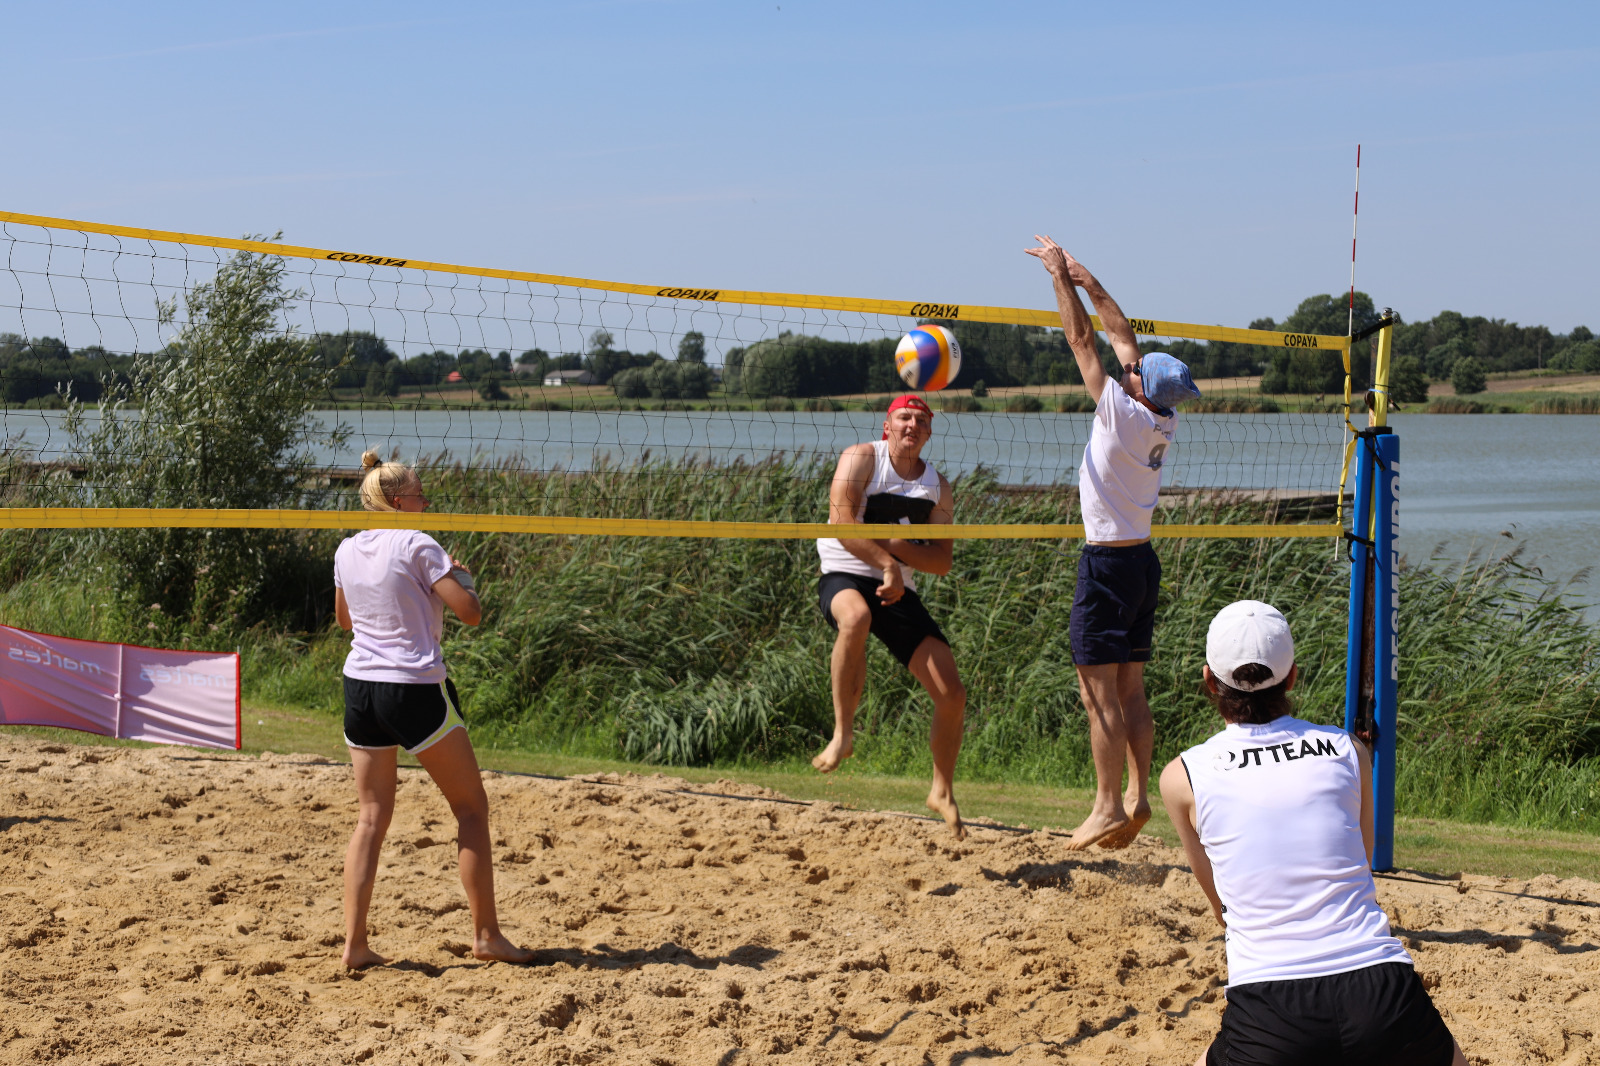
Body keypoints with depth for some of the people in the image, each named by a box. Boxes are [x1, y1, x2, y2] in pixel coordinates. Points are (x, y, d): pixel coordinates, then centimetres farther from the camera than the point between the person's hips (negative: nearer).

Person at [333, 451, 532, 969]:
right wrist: (461, 576, 8)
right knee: (471, 808, 6)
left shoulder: (347, 552, 8)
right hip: (416, 689, -6)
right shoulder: (418, 545, -11)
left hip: (360, 687, 6)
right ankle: (486, 934, 8)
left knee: (372, 816, 10)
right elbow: (471, 613, -11)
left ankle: (354, 942, 4)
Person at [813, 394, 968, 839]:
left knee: (952, 695, -5)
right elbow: (842, 522, -16)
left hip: (899, 590, 5)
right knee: (856, 617, -44)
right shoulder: (862, 458, -2)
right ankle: (843, 733, -32)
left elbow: (942, 561, 5)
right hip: (845, 576, -5)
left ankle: (943, 793, 16)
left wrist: (896, 547, -14)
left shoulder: (937, 486, 11)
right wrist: (888, 563, -24)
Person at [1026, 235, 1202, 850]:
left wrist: (1061, 276, -1)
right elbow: (1122, 336, 14)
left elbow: (1081, 339, -10)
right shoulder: (1163, 422, 4)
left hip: (1108, 561, -8)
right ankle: (1137, 796, 10)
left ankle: (1108, 806, -5)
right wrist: (1089, 281, 19)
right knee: (1130, 689, 11)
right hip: (1141, 559, 8)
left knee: (1099, 691, -6)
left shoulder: (1124, 414, -16)